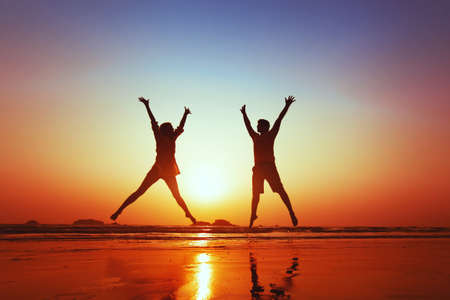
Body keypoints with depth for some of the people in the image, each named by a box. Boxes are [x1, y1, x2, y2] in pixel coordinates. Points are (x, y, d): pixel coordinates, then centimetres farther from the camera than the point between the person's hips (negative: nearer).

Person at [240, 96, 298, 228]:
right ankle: (253, 215, 18)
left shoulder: (271, 135, 7)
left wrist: (287, 106, 5)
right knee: (255, 194, 8)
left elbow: (278, 120, 6)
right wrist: (244, 114, 42)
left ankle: (291, 213, -7)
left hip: (270, 167, -5)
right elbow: (248, 125, 32)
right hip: (258, 168, 5)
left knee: (280, 190, -8)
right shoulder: (255, 137, 19)